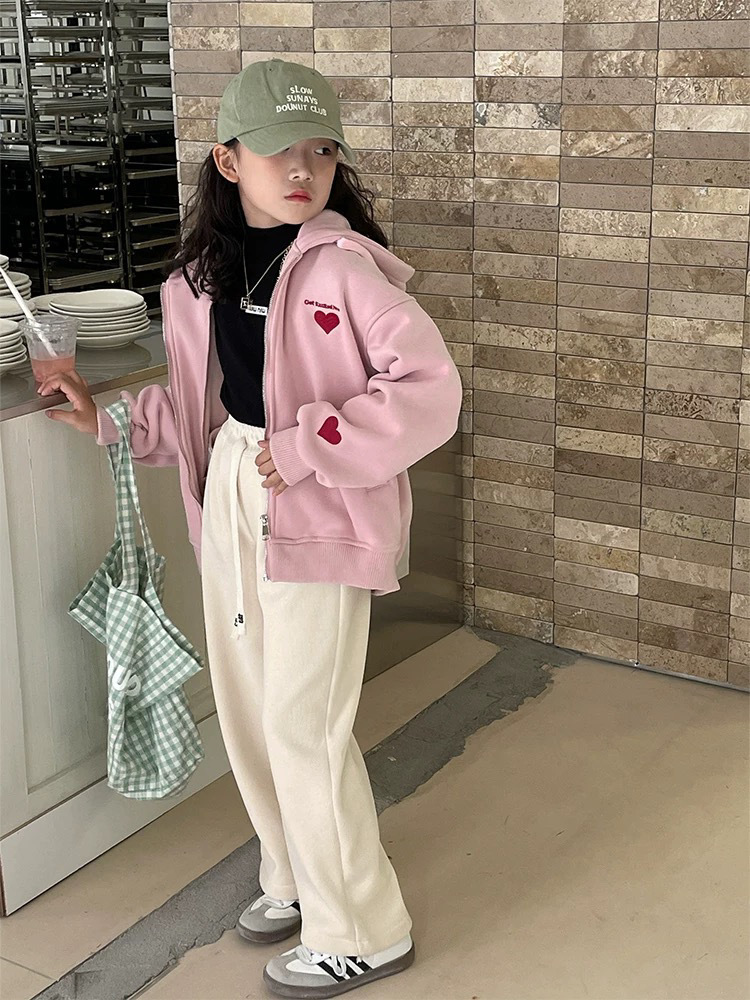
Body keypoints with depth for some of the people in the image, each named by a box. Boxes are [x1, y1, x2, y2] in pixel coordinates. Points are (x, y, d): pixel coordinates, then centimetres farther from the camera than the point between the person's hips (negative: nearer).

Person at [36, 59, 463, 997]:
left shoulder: (344, 267, -15)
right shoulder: (199, 275, 5)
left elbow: (430, 386, -20)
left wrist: (307, 448, -21)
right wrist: (109, 417, 9)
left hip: (316, 514, -7)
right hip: (230, 498, 7)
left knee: (302, 725, -1)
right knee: (245, 704, 16)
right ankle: (297, 878, 39)